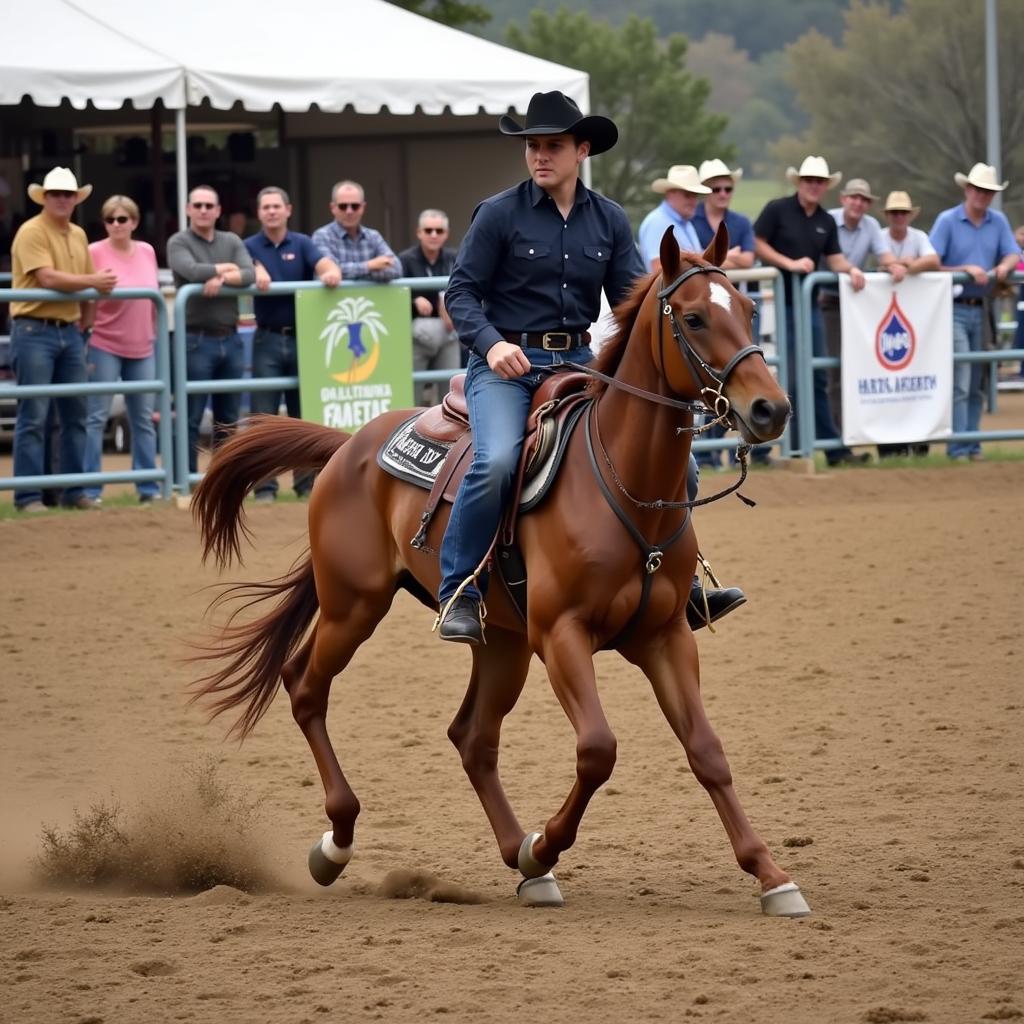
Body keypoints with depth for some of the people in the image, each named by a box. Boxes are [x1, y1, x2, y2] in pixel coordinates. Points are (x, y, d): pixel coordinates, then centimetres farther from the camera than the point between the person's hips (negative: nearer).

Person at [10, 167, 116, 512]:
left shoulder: (78, 236, 14)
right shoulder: (31, 232, -9)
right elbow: (48, 278, -20)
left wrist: (84, 320, 10)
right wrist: (93, 282, -16)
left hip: (70, 331, 8)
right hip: (35, 331, -8)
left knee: (75, 413, 9)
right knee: (33, 416, -7)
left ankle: (74, 491, 16)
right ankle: (28, 496, -5)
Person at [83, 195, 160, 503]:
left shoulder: (147, 252, 6)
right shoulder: (94, 253, -9)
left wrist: (155, 335, 17)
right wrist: (81, 341, -12)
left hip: (142, 350, 5)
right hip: (105, 348, -5)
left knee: (144, 419, 10)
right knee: (96, 418, -5)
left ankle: (148, 487, 16)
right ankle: (89, 489, -3)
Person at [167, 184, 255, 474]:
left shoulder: (232, 242, 13)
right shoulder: (179, 243, 1)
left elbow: (250, 275, -2)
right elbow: (191, 271, -18)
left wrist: (222, 278, -17)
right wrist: (224, 268, -4)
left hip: (230, 339, 5)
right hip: (196, 339, -5)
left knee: (228, 420, 8)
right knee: (190, 420, -4)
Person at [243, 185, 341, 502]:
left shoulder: (302, 244, 4)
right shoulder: (250, 247, 5)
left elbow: (324, 263, -12)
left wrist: (332, 272, -35)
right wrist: (255, 271, -30)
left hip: (302, 336, 1)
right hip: (268, 339, -1)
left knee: (304, 415, 5)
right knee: (264, 416, -2)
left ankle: (307, 482, 11)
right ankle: (264, 485, -1)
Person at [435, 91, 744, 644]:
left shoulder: (609, 220, 8)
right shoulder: (499, 214, -4)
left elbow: (632, 298, 8)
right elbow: (461, 291, -4)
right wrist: (491, 343, -21)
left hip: (579, 363, 5)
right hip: (506, 364, -5)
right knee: (497, 460, -32)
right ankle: (458, 594, -19)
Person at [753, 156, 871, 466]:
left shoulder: (826, 222, 12)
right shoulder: (777, 210, -5)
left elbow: (834, 258, 9)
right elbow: (756, 245, -10)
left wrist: (851, 269, -12)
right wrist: (790, 264, -18)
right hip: (781, 301, -6)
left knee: (815, 379, 10)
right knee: (793, 377, -6)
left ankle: (833, 448, 11)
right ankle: (798, 446, -1)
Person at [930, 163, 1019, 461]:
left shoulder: (998, 221, 8)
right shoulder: (947, 221, -4)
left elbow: (1013, 255, 5)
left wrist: (1005, 266, -18)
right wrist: (966, 270, -18)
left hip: (981, 309, 5)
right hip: (954, 310, -5)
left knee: (976, 384, 9)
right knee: (960, 382, -11)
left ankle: (973, 447, 14)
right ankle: (958, 450, -10)